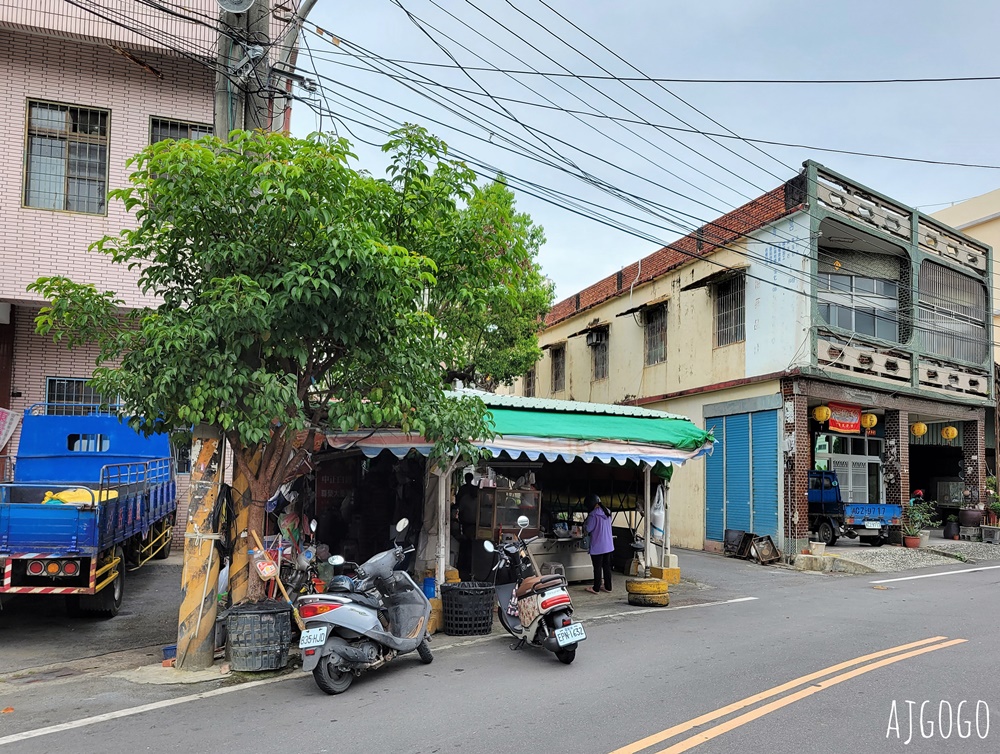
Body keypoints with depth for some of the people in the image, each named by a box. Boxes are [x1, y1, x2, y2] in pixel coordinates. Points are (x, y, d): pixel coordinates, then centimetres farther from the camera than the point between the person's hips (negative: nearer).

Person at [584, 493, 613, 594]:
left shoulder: (593, 515, -19)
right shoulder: (607, 512, 2)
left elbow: (588, 529, -16)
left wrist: (585, 532, 5)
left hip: (597, 547, -6)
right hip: (608, 545, 6)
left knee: (597, 568, 4)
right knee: (607, 566, 14)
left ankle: (596, 588, 12)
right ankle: (608, 587, 21)